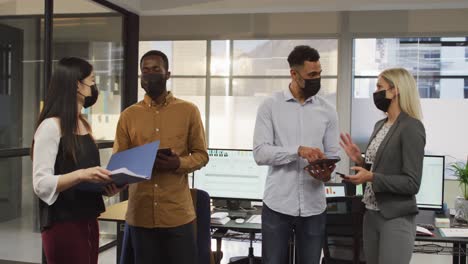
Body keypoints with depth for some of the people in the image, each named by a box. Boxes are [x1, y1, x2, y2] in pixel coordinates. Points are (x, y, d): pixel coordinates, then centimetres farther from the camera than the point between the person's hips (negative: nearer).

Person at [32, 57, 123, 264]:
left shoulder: (84, 125, 11)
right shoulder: (51, 126, -14)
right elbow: (41, 184, -18)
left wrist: (105, 186, 1)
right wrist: (81, 174, -29)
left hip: (88, 222, 8)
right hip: (62, 225, -8)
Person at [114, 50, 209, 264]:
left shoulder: (188, 111, 2)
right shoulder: (128, 115, 7)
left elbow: (201, 155, 4)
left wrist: (178, 163, -16)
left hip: (178, 212, -2)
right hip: (140, 213, 2)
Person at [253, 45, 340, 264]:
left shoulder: (328, 111, 6)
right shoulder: (270, 106, -2)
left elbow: (332, 154, 7)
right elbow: (260, 153, -10)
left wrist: (327, 171, -16)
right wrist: (298, 151, -23)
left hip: (314, 205, 3)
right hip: (278, 204, -2)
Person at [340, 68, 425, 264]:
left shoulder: (411, 127, -14)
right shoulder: (380, 125, 11)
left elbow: (412, 183, -17)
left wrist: (371, 178, -24)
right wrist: (360, 160, 1)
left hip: (396, 218, -8)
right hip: (371, 214, 8)